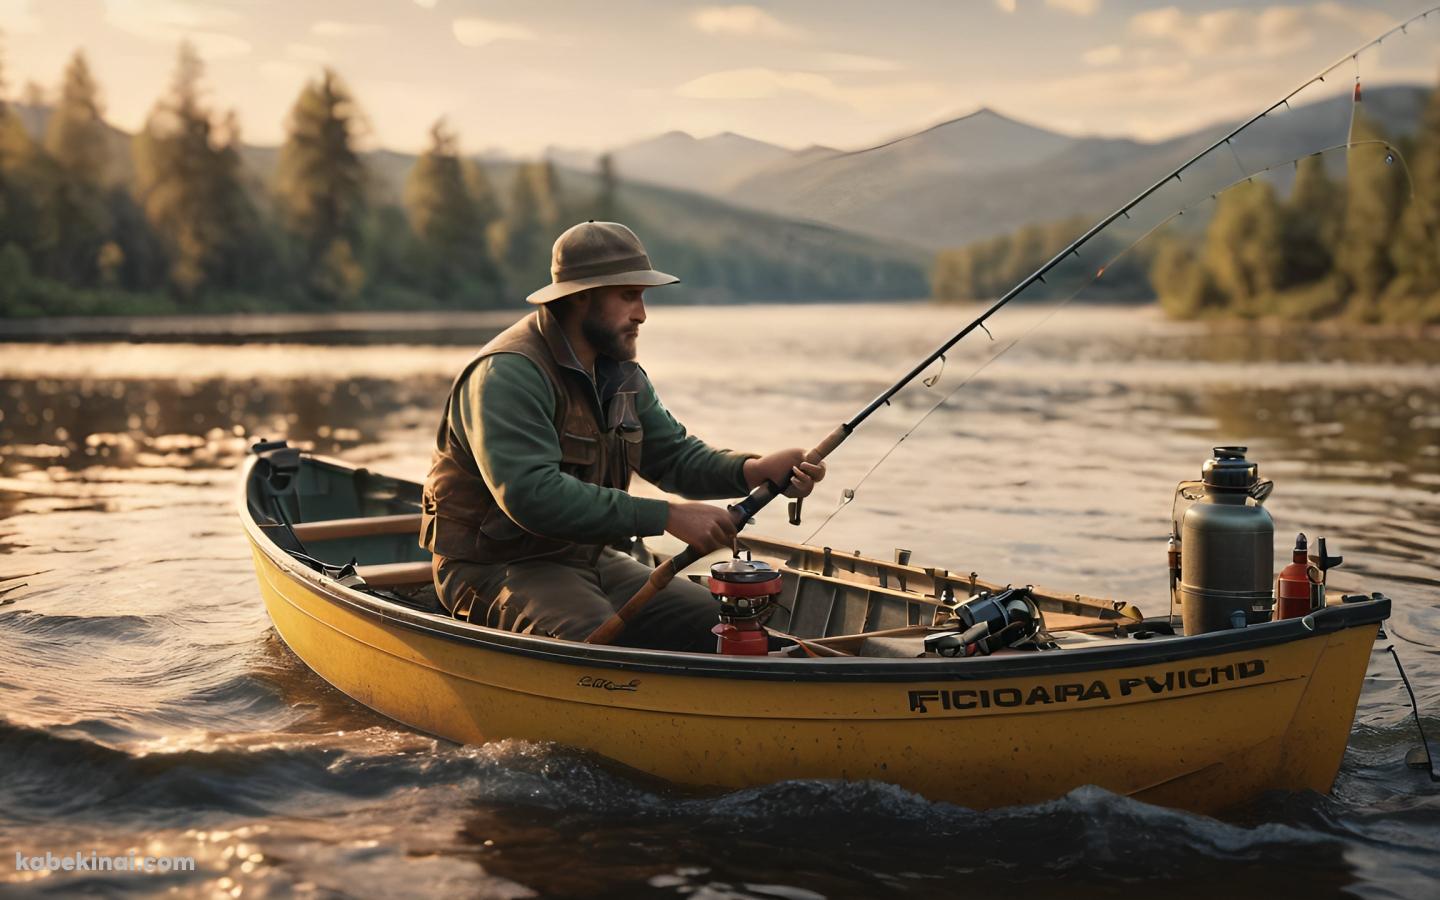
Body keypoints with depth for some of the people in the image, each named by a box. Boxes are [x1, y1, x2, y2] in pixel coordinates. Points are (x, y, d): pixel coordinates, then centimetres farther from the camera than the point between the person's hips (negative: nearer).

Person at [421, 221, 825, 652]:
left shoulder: (621, 373, 10)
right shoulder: (508, 374, -21)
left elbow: (675, 455, 11)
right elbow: (531, 494, -32)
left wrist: (757, 470, -11)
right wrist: (666, 515, -33)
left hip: (586, 559, 8)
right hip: (496, 569, -8)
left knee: (710, 619, -6)